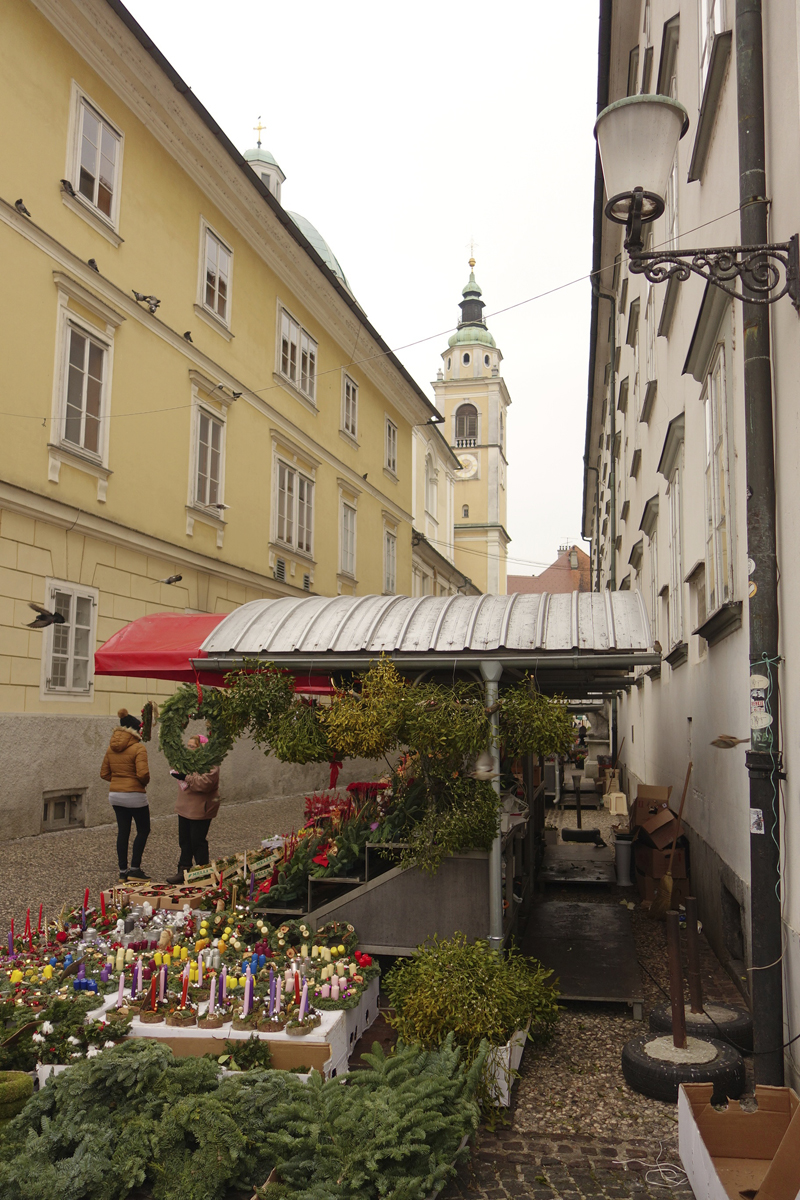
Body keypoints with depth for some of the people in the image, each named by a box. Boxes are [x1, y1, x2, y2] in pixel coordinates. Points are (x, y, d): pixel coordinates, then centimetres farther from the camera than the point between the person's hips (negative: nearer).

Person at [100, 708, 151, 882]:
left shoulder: (111, 747, 6)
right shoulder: (138, 748, -14)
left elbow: (104, 773, 10)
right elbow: (143, 774, -22)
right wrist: (144, 782, -2)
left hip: (115, 794, 6)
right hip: (134, 795, -6)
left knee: (123, 831, 13)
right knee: (143, 830, 9)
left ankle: (123, 871, 16)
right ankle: (135, 869, 5)